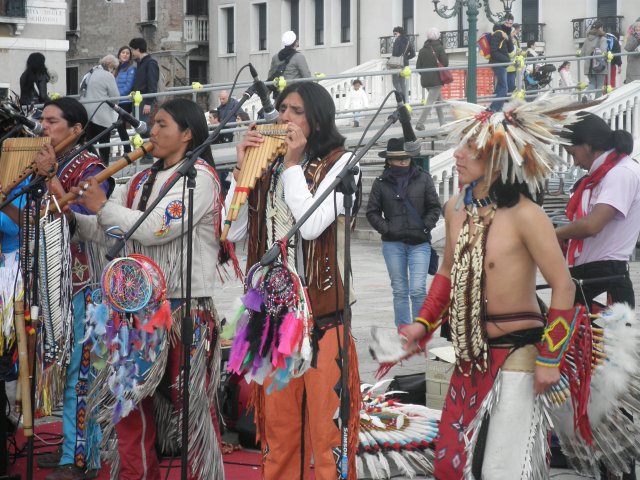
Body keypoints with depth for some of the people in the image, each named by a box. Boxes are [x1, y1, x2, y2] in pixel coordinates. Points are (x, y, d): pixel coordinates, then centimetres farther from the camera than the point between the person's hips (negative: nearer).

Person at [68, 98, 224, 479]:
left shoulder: (200, 176, -8)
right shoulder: (142, 181, 15)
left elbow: (157, 228, -19)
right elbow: (102, 232, 15)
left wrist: (103, 206, -12)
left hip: (185, 308, -7)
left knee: (189, 403, -1)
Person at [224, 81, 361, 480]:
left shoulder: (339, 162, -4)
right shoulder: (266, 166, 11)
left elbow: (311, 225, -18)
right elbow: (233, 231, 4)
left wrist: (293, 164, -13)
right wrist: (243, 167, -2)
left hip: (321, 312, -5)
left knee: (326, 423, -2)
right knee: (278, 421, 11)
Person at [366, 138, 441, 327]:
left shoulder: (423, 179, 4)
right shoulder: (381, 183, 4)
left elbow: (435, 207, 9)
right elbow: (372, 212, 7)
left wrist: (426, 226, -4)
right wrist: (385, 228, -6)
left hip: (419, 242, -1)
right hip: (393, 244, 1)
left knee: (418, 290, -11)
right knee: (399, 291, 7)